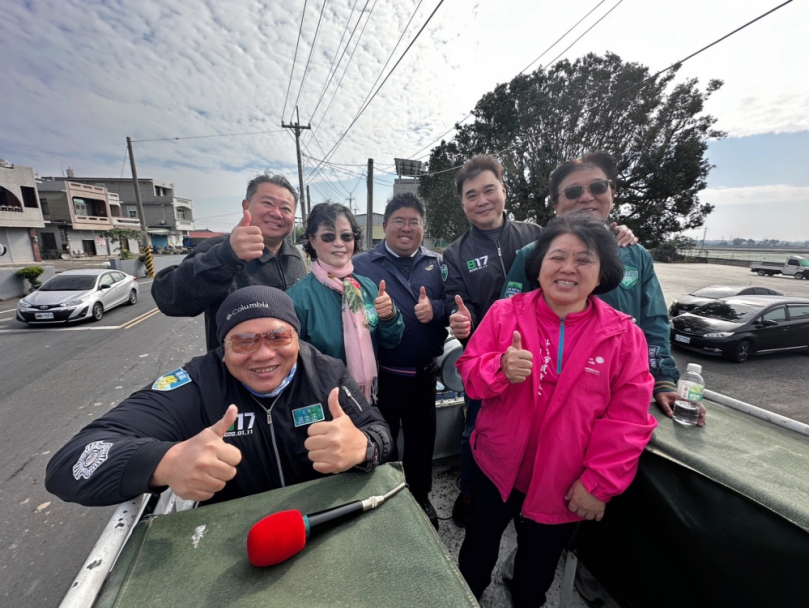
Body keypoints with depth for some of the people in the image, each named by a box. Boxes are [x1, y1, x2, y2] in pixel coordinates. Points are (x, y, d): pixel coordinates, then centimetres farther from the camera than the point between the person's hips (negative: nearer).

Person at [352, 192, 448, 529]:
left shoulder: (436, 263, 3)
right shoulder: (362, 264, -6)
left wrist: (436, 309, -19)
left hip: (425, 372, 3)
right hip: (383, 374, -2)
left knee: (422, 438, 21)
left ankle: (420, 496, 47)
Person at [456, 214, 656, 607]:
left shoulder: (623, 334, -11)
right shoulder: (505, 313, -11)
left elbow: (628, 415, -9)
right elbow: (469, 372, -9)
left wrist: (599, 482, -11)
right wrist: (501, 368, -30)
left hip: (563, 485, 0)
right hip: (496, 467, 1)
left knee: (537, 568, 25)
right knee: (479, 550, 26)